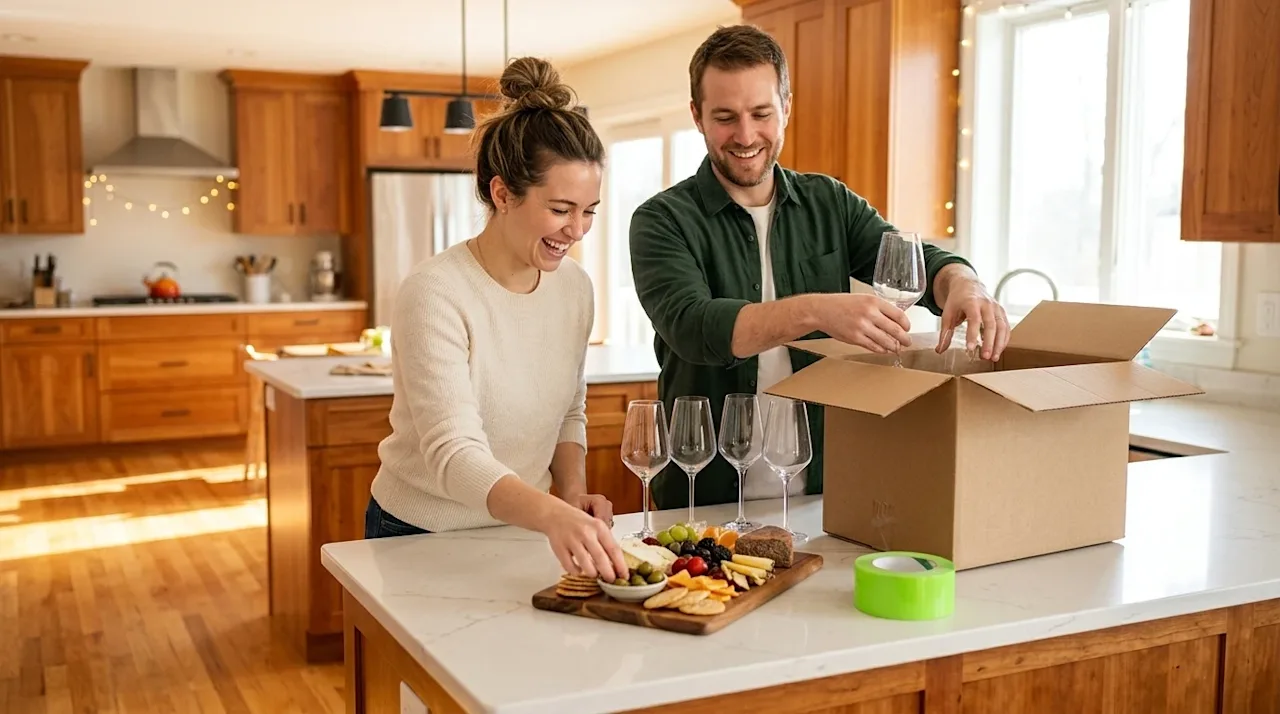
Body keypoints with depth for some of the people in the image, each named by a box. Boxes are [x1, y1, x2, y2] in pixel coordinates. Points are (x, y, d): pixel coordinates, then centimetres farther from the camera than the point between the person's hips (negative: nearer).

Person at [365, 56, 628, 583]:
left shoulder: (575, 288, -4)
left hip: (521, 533, 5)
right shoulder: (435, 294, -23)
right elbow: (453, 453, -31)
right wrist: (552, 514, -47)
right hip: (420, 539, -5)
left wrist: (572, 493, -9)